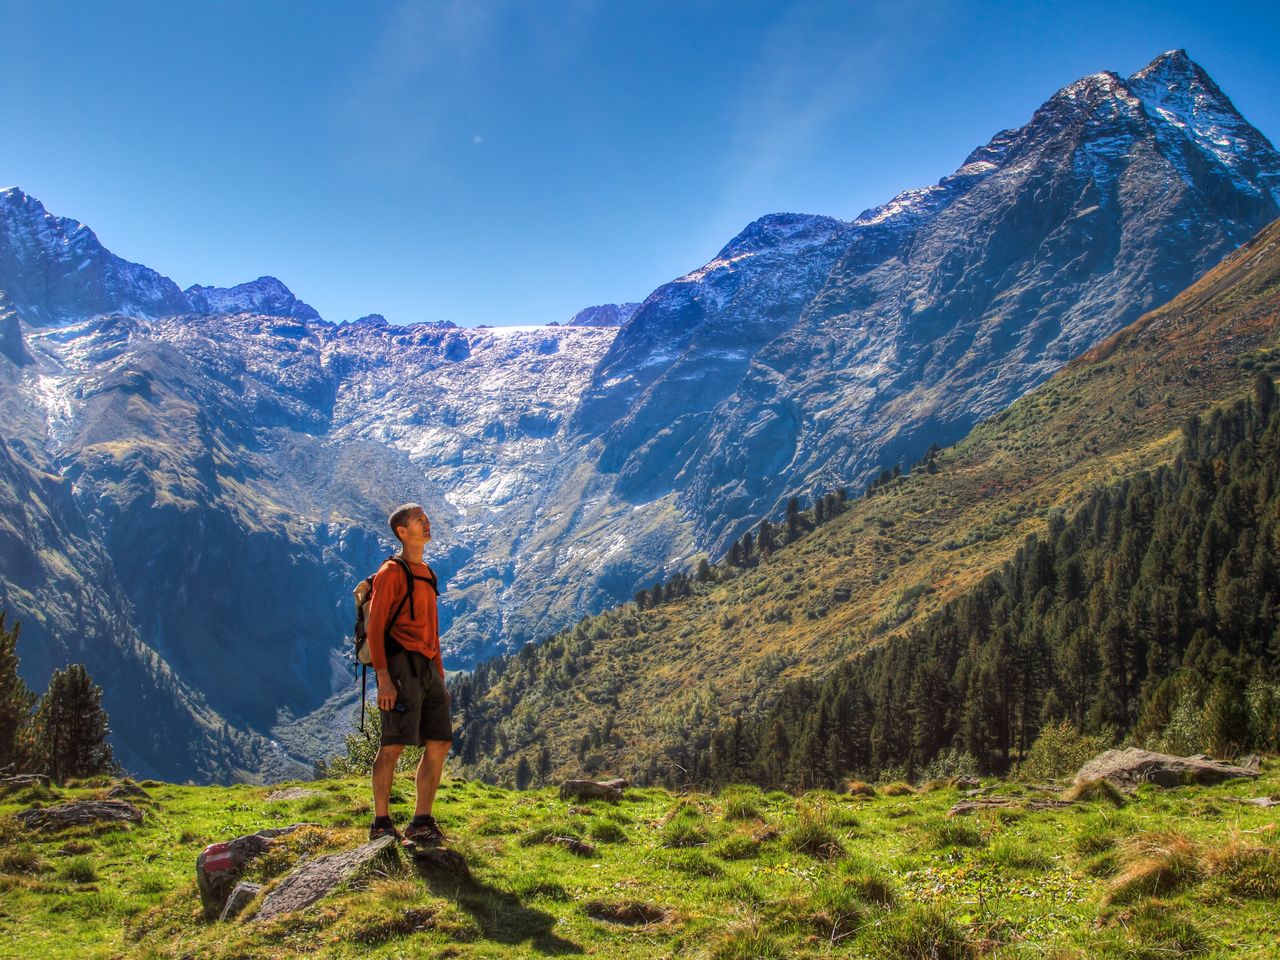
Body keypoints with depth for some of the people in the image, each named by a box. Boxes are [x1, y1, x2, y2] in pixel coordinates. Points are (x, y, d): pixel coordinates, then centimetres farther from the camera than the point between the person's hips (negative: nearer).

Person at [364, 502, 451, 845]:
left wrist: (440, 675, 19)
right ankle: (381, 824, -1)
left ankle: (422, 822, 10)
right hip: (401, 664, -8)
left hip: (427, 667, 8)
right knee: (394, 744, -8)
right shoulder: (392, 572, -4)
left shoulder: (427, 574, 21)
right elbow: (375, 626, -10)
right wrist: (383, 678, -19)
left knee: (439, 743, 4)